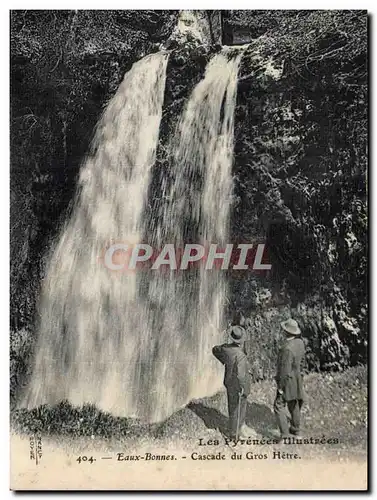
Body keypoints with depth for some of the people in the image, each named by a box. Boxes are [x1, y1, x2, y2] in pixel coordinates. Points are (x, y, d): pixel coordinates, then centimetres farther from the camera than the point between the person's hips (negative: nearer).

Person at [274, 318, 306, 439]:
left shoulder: (287, 348, -31)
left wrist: (280, 387, -16)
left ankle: (284, 433, 3)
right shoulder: (300, 342, -5)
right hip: (297, 378, 8)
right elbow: (302, 360, 10)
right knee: (294, 405, 22)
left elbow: (285, 370, -25)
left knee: (279, 406, 2)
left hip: (288, 380, -8)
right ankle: (295, 429, 36)